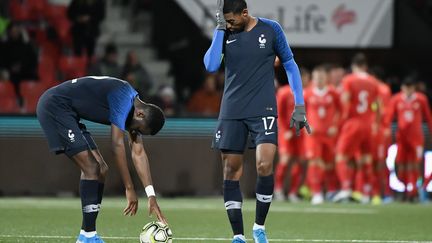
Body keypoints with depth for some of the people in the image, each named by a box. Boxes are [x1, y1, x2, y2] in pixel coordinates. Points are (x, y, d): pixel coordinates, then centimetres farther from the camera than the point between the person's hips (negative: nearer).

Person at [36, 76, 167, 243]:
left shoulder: (135, 107, 7)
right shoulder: (123, 98, -22)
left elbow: (138, 153, 8)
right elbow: (117, 145, -25)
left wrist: (151, 196, 2)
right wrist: (129, 189, -23)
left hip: (67, 113, 10)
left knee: (101, 169, 7)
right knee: (91, 168, -16)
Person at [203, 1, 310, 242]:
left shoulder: (271, 29, -2)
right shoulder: (223, 33, 3)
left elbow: (290, 65, 7)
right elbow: (211, 66, -12)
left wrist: (300, 106, 3)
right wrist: (220, 28, -14)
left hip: (263, 111, -2)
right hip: (231, 112, 3)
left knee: (265, 165, -19)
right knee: (231, 172, 1)